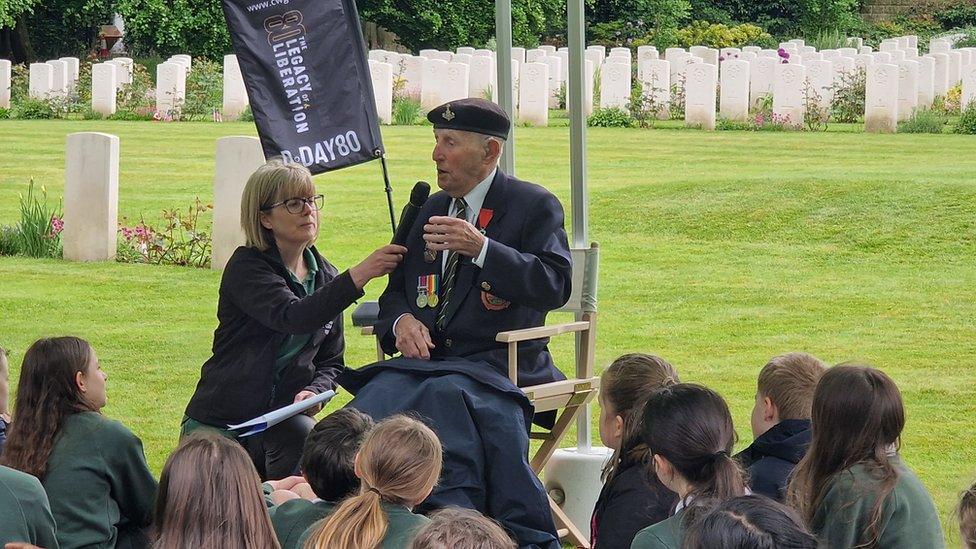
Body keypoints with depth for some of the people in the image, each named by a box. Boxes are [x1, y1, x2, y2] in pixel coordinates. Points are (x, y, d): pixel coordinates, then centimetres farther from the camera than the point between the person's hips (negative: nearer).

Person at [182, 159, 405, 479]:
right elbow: (293, 316, -30)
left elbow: (331, 361, 14)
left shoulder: (325, 277, 8)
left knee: (302, 435, -28)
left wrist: (314, 391, -10)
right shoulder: (246, 267, -12)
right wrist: (358, 276, -40)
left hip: (283, 421, 3)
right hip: (220, 424, -3)